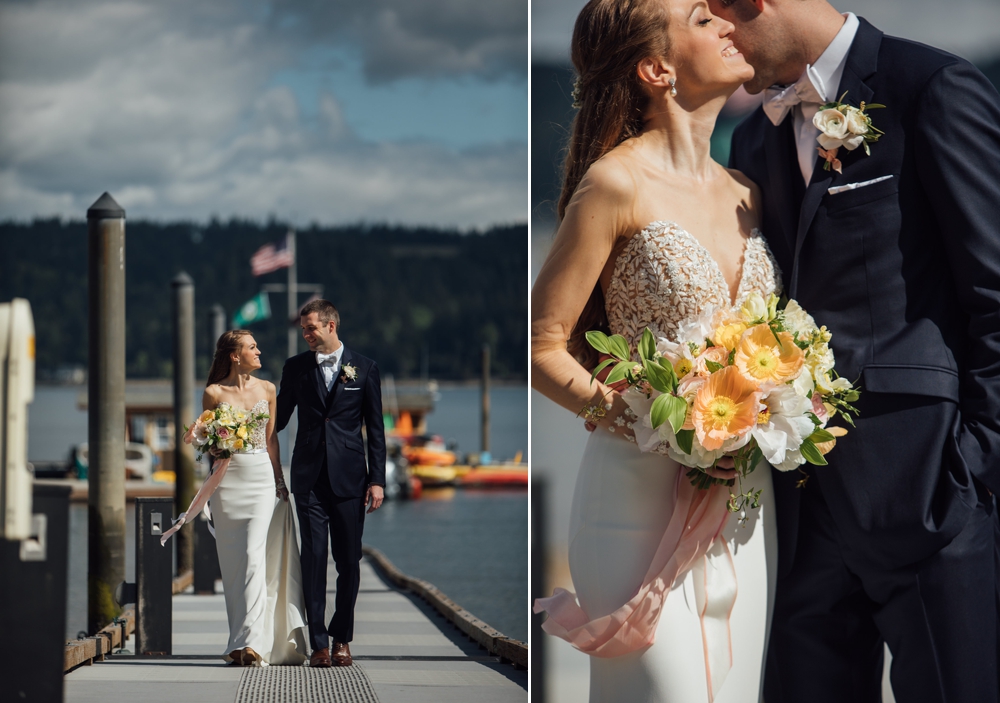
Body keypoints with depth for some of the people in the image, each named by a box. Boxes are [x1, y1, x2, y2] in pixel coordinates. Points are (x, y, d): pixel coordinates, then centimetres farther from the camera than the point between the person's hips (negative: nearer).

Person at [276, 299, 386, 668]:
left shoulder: (364, 368, 5)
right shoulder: (296, 367, 8)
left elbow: (375, 429, 5)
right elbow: (279, 418, 16)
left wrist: (377, 479, 0)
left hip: (349, 478, -1)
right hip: (309, 478, 1)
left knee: (349, 561, 3)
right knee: (313, 558, -3)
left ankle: (342, 638, 15)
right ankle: (319, 642, -1)